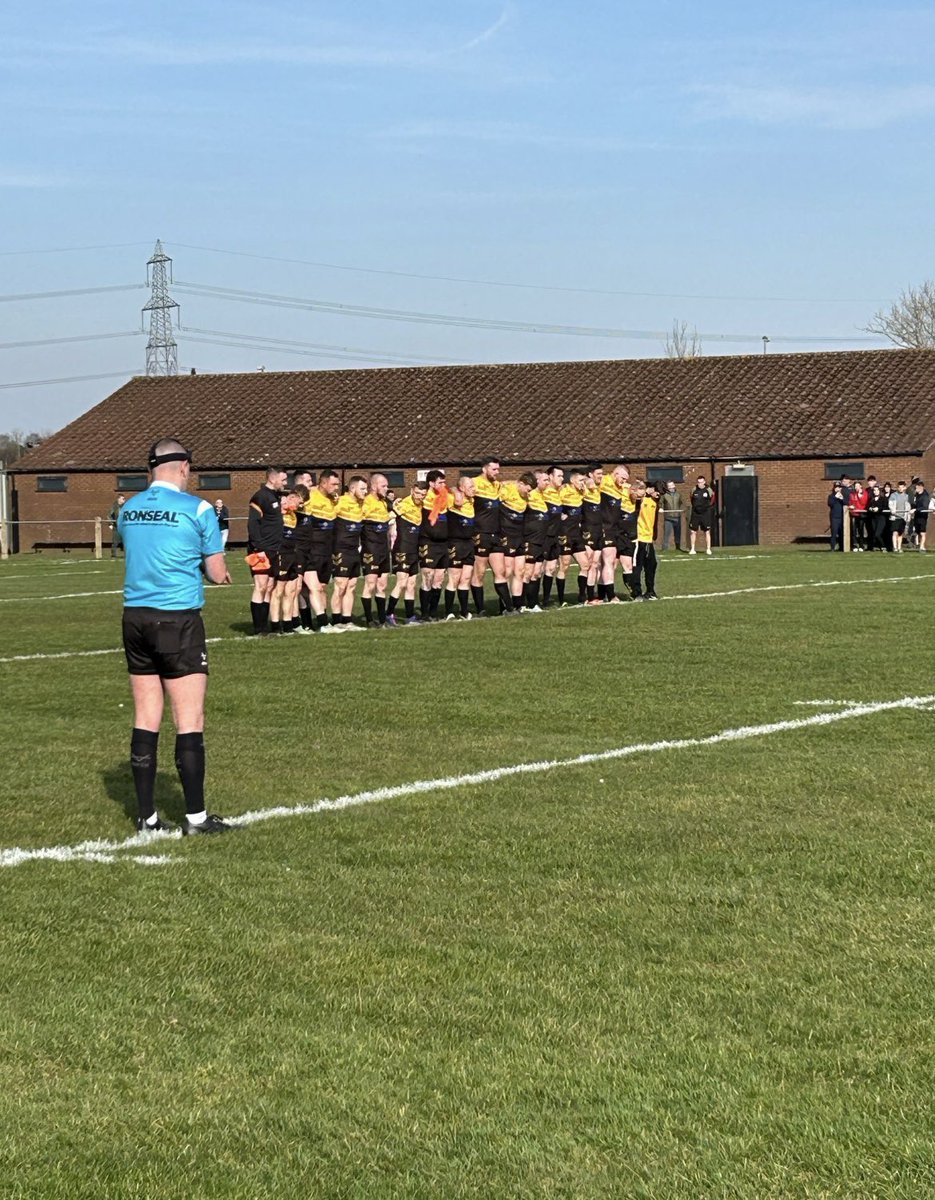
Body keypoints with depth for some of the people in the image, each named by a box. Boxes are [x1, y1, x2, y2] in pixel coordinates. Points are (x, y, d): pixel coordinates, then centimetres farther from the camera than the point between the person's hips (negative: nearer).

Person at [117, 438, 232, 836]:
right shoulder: (197, 509, -7)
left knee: (145, 719, 9)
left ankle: (146, 816, 11)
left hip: (135, 617, 6)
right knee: (189, 720, -1)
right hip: (178, 620, -6)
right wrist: (209, 567, 19)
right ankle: (195, 817, 1)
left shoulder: (127, 510, 9)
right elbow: (218, 573, -3)